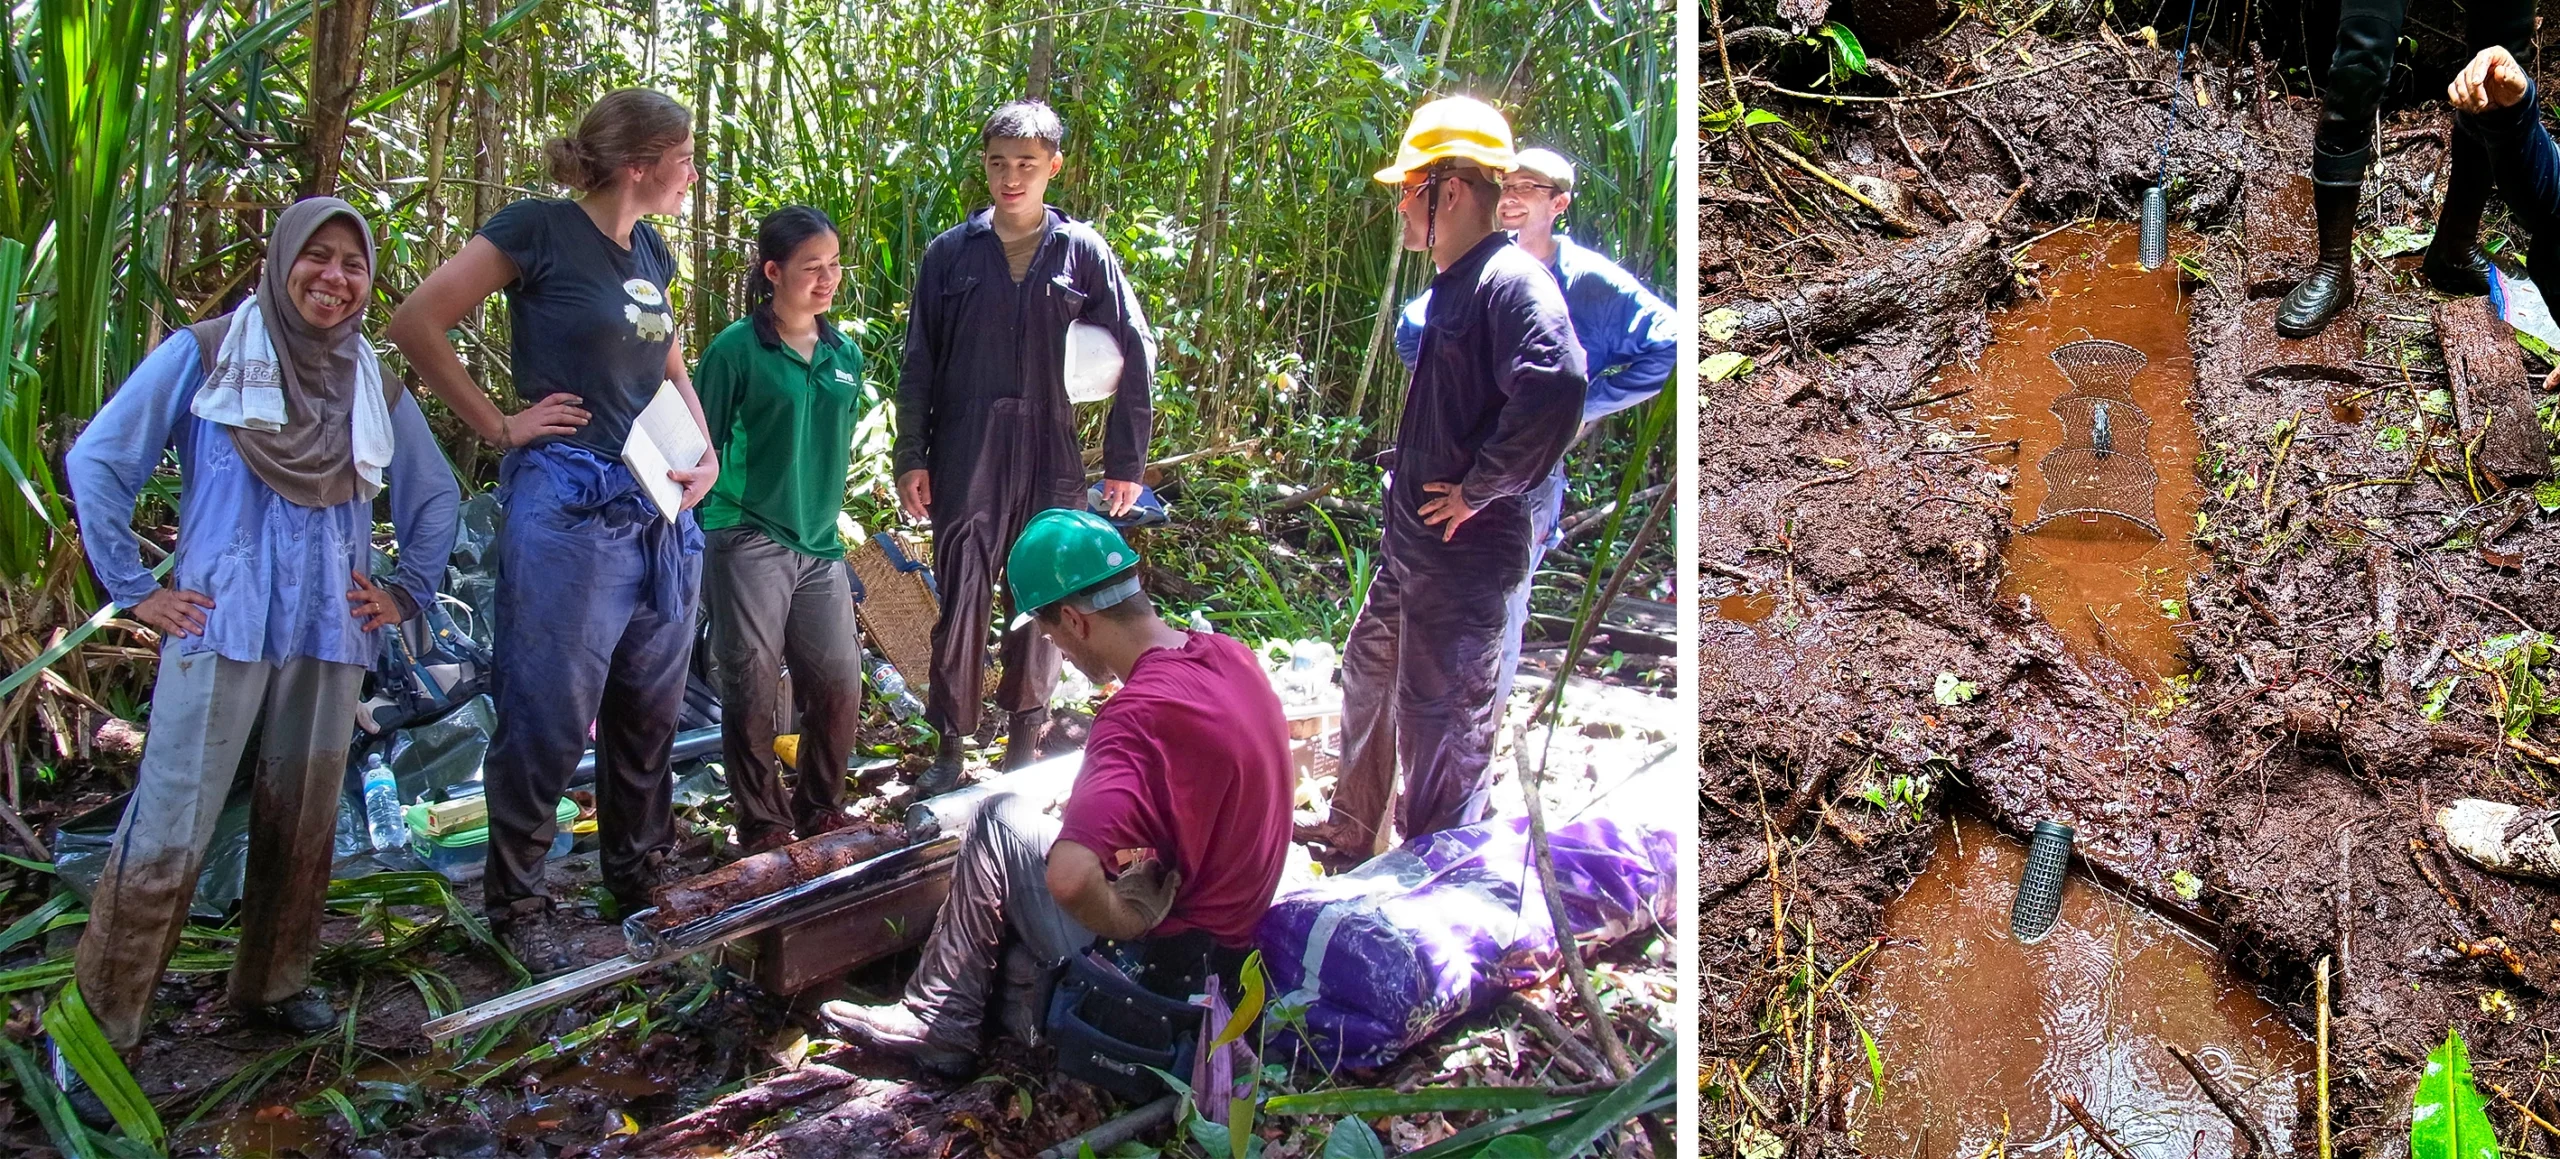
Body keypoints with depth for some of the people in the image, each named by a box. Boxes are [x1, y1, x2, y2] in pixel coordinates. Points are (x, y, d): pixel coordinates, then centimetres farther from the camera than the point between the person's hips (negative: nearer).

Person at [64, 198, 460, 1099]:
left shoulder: (375, 383, 10)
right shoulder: (204, 354, -1)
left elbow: (436, 496, 23)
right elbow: (95, 463, 1)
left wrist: (408, 591, 13)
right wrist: (132, 589, -1)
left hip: (329, 639, 4)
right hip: (219, 630, -4)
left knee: (303, 822, 10)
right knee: (169, 831, -6)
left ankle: (273, 984, 27)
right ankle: (100, 1020, 3)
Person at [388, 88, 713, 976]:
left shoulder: (651, 252, 13)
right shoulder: (539, 230, -9)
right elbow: (416, 323, -10)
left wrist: (706, 454, 10)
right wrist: (499, 427, -8)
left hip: (660, 512, 7)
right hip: (569, 507, -7)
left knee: (650, 712, 15)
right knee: (548, 718, 0)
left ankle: (642, 885, 30)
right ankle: (516, 904, 15)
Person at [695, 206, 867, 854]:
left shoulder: (844, 354, 9)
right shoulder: (737, 349, -7)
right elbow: (701, 448, -5)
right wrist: (700, 529, -8)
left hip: (820, 545, 5)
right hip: (747, 541, -5)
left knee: (839, 686, 6)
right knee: (753, 691, 1)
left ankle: (821, 811, 25)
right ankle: (763, 827, 15)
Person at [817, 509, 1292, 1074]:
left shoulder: (1139, 713, -28)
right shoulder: (1232, 655, -1)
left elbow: (1069, 877, -40)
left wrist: (1127, 922, -21)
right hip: (1237, 926, 9)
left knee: (1001, 818, 2)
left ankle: (938, 1022, 13)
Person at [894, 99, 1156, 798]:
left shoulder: (1084, 253, 1)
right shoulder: (951, 254, 4)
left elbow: (1136, 356, 3)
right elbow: (918, 365, 7)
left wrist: (1126, 461, 0)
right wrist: (911, 459, 3)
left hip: (1052, 459, 0)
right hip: (965, 459, 0)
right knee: (962, 602, 1)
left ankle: (1025, 739, 24)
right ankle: (950, 746, 11)